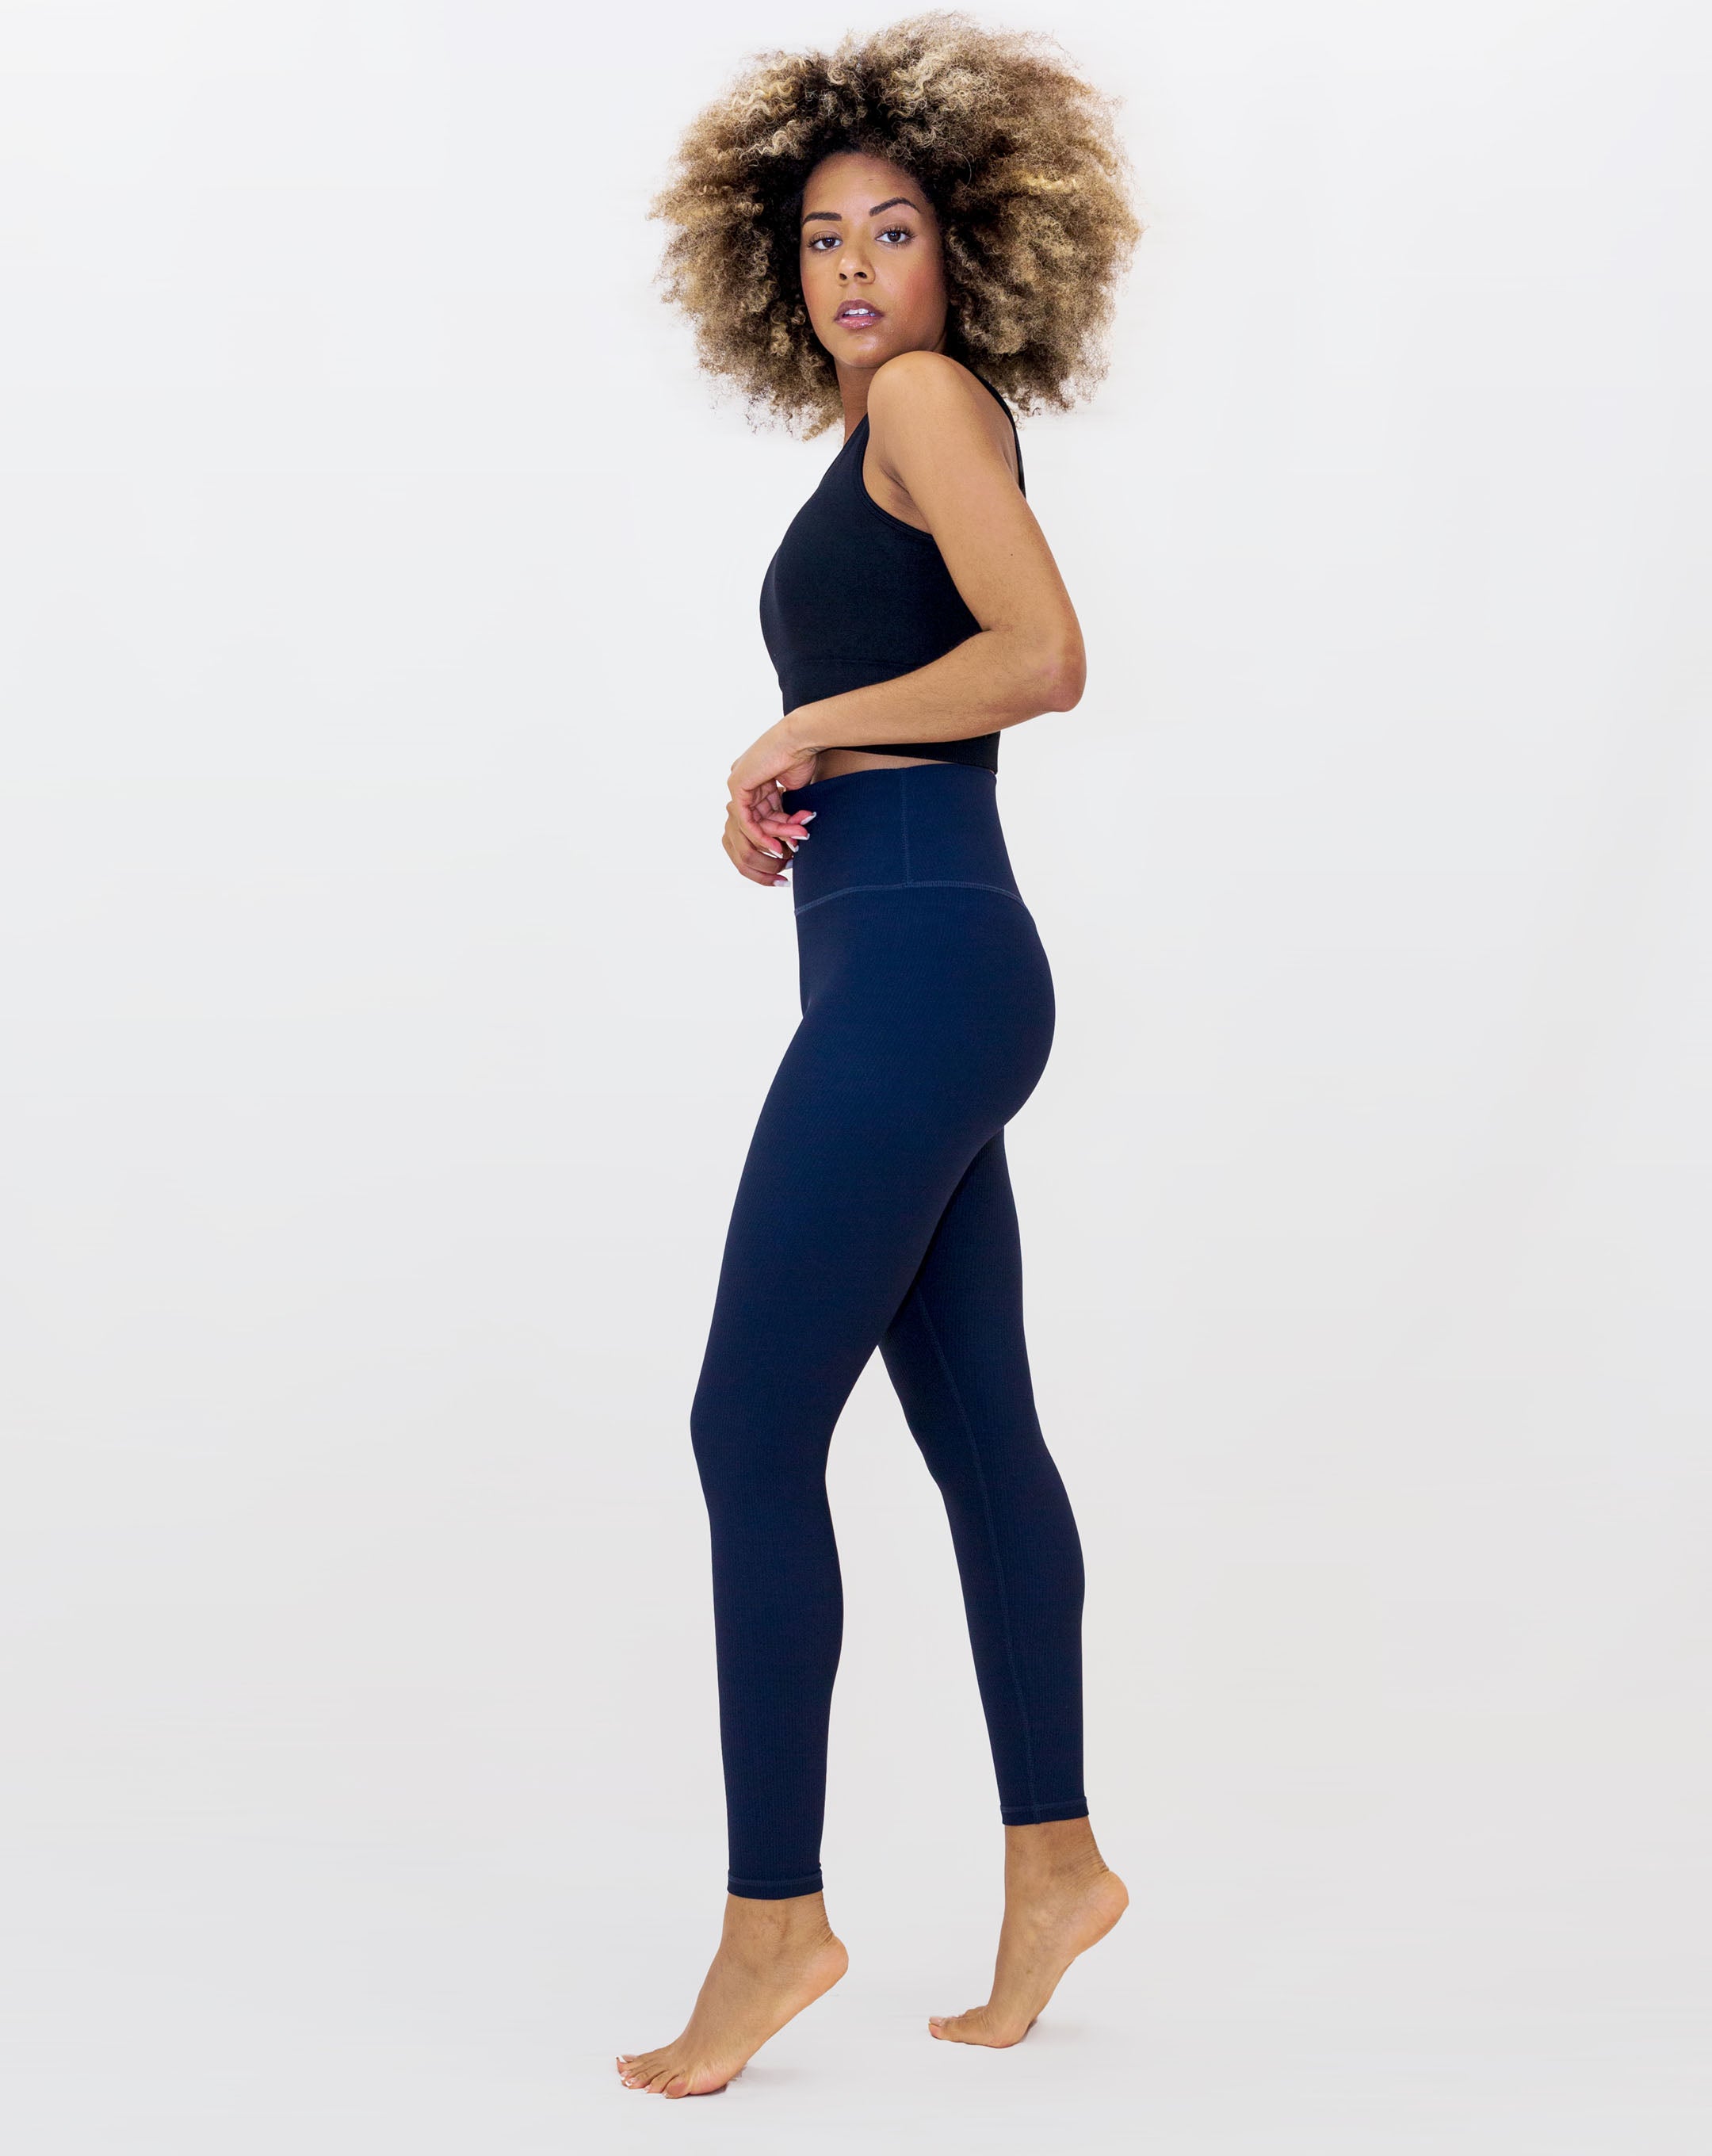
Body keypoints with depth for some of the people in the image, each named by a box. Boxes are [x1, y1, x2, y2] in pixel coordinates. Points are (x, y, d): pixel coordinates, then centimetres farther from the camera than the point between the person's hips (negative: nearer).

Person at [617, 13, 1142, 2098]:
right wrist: (780, 798, 8)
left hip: (921, 966, -10)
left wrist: (804, 731, -11)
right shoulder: (880, 438, 20)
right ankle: (1053, 1862, 23)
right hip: (919, 971, 10)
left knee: (752, 1427, -9)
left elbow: (1043, 655, -20)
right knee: (977, 1428, 13)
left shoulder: (932, 395, -7)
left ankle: (773, 1914, -3)